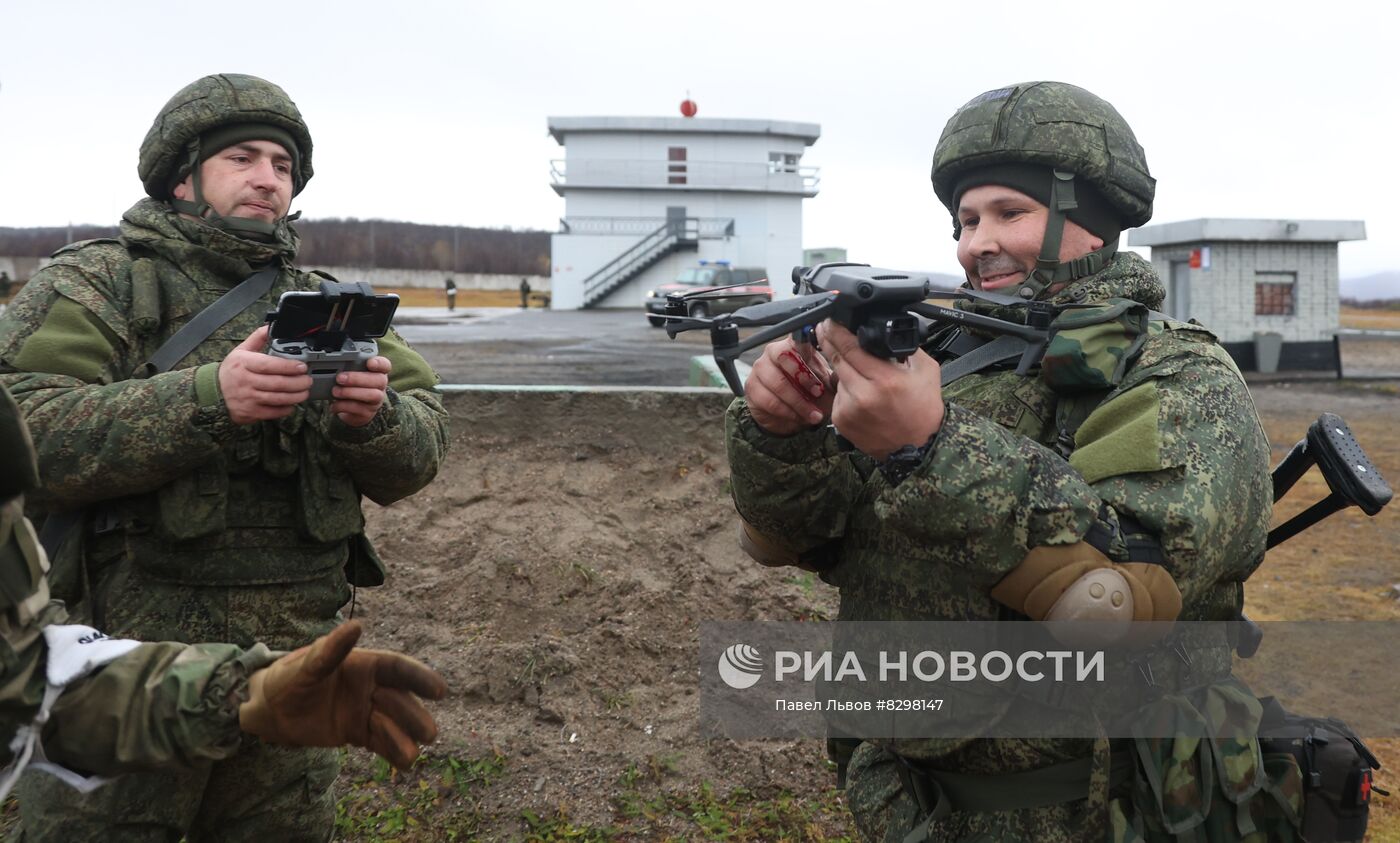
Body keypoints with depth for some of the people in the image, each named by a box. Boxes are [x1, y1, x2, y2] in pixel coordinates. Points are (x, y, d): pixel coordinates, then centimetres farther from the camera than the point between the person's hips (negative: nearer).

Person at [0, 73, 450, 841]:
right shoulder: (95, 283, -1)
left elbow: (418, 455, 4)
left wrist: (373, 417, -19)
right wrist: (207, 400, -27)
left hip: (294, 665, 4)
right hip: (126, 661, -4)